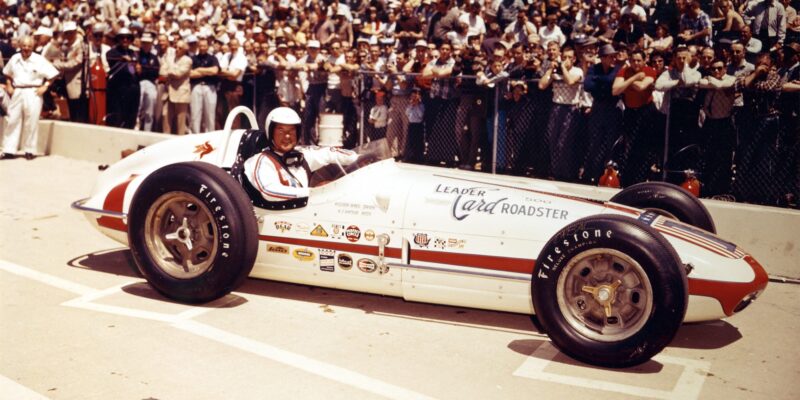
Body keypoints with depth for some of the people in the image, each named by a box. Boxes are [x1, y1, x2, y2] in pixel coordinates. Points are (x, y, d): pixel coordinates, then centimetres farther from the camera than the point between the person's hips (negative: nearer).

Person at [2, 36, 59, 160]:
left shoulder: (39, 60, -7)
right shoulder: (14, 58, 7)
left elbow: (53, 74, -6)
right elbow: (7, 73, 24)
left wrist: (45, 87, -10)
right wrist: (8, 85, 12)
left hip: (32, 93, -4)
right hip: (17, 93, 4)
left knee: (31, 123, -1)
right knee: (13, 121, 5)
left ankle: (29, 151, 9)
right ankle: (9, 150, 11)